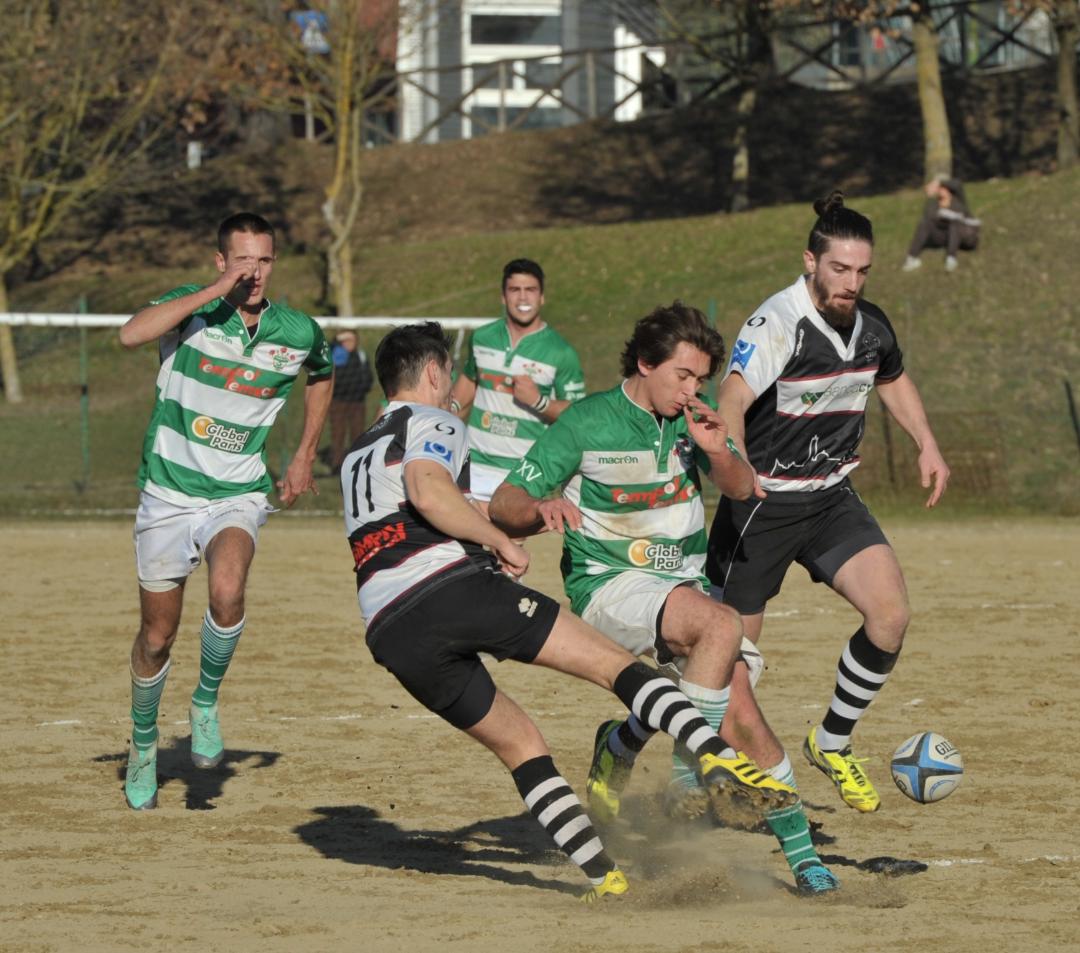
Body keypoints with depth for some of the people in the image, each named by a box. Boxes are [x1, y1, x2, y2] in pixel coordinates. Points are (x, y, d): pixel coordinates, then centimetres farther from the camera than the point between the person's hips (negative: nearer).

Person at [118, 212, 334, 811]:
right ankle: (143, 743, 34)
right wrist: (216, 291, -32)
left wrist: (304, 458, 18)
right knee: (157, 637, 8)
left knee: (227, 591, -31)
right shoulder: (192, 308, -10)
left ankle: (207, 700, -5)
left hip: (238, 495, 0)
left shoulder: (297, 333, -3)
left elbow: (322, 375, 22)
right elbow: (132, 334, -32)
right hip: (169, 493, 0)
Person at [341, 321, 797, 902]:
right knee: (611, 663, -6)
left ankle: (604, 876, 3)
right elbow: (427, 490, -13)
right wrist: (501, 542, -4)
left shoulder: (355, 457, 32)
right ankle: (714, 762, -27)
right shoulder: (433, 424, 8)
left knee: (517, 742, 14)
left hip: (388, 633, 7)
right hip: (452, 587, -7)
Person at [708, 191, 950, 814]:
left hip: (832, 499, 5)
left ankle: (833, 744, 7)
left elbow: (894, 378, 24)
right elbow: (732, 401, -35)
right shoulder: (778, 324, -21)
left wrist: (927, 445, 12)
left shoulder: (871, 324, 1)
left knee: (890, 615, -13)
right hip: (762, 502, -5)